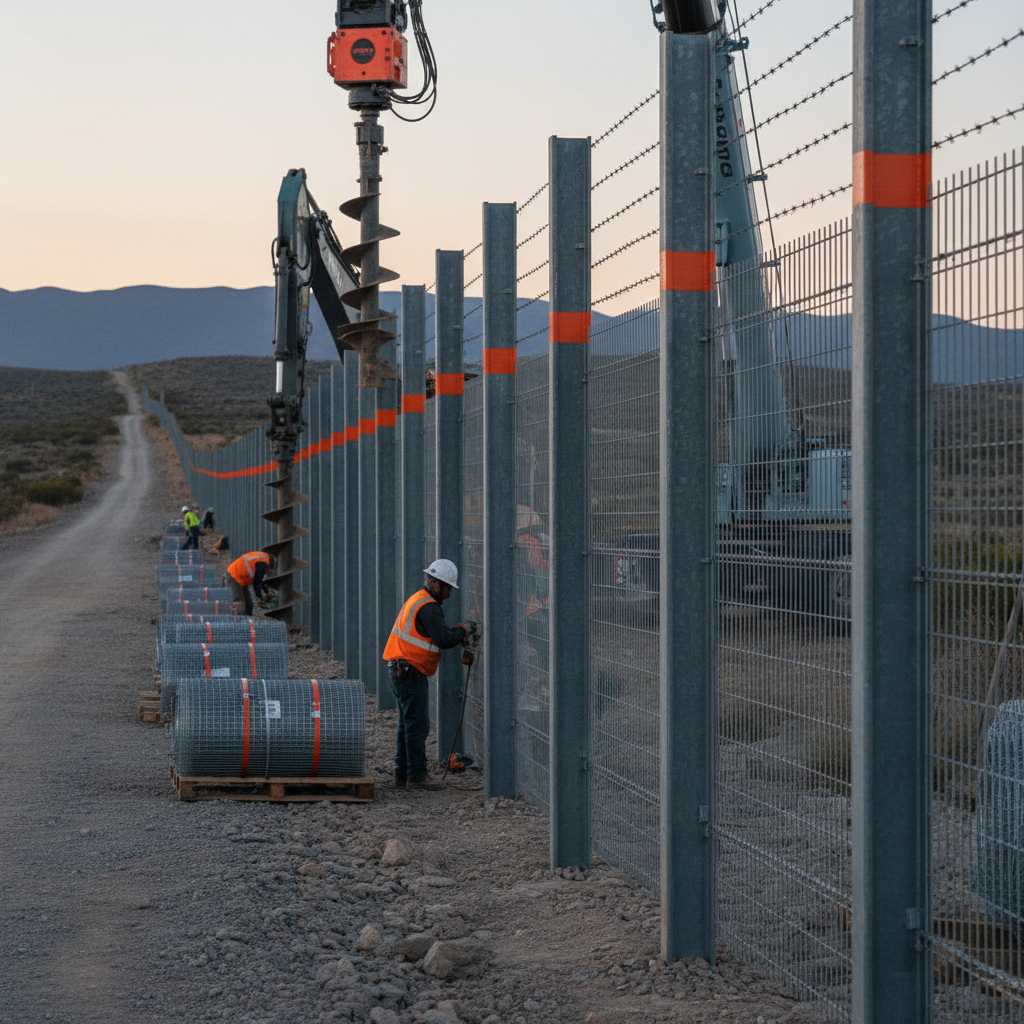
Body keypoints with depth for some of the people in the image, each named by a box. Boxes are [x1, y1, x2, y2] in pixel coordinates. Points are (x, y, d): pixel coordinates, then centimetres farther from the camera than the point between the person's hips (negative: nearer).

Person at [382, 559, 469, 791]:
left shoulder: (417, 600, 16)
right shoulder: (427, 607, -17)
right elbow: (444, 639, -24)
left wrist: (453, 634, 9)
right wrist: (461, 631, -7)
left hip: (400, 671, 11)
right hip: (411, 673, -11)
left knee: (408, 725, 14)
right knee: (418, 725, -7)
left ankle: (402, 774, 17)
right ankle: (417, 776, -5)